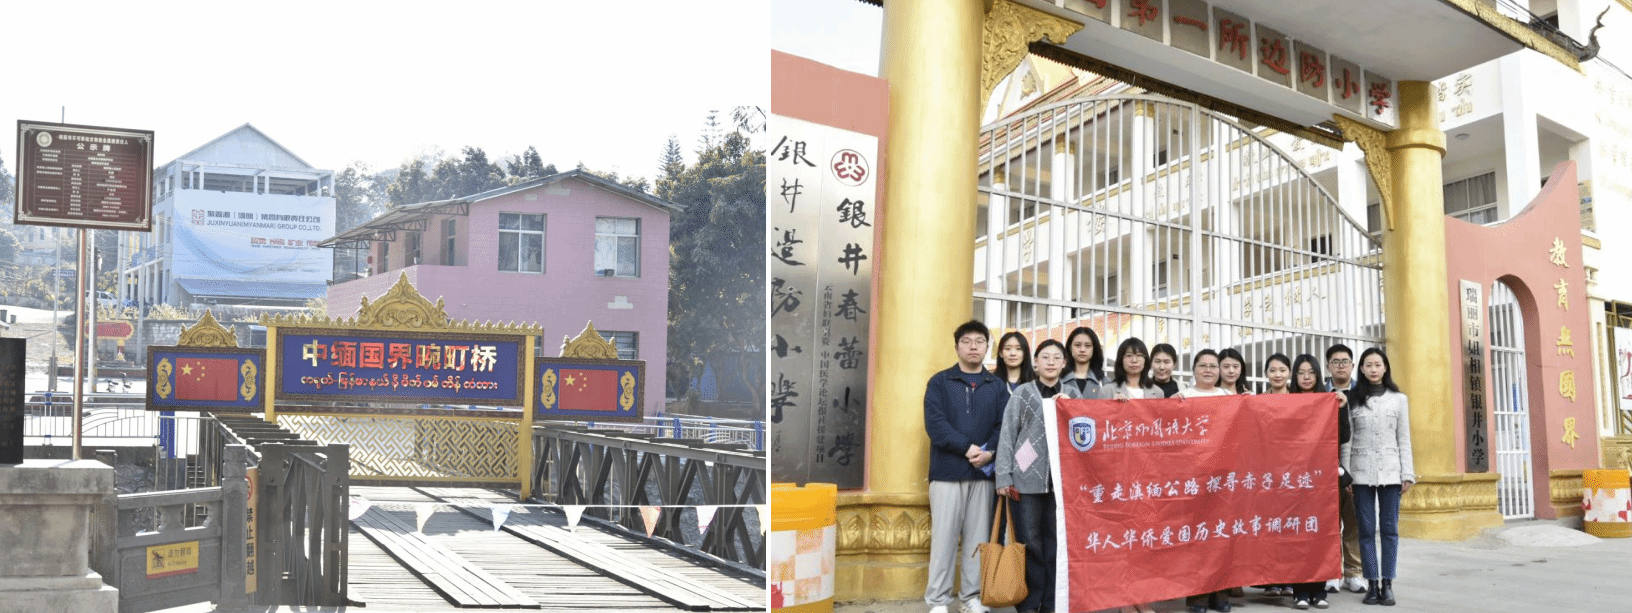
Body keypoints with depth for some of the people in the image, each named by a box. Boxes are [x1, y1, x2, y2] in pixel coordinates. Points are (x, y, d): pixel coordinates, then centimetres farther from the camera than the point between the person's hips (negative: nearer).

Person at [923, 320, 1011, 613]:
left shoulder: (997, 385, 11)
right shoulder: (939, 382, 3)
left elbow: (1005, 425, 3)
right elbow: (935, 424, -8)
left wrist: (989, 451, -15)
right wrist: (967, 447, -17)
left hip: (984, 472, 3)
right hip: (947, 471, -3)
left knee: (978, 538, 7)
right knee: (944, 537, -1)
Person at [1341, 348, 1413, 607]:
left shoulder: (1398, 399, 8)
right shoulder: (1352, 400, 5)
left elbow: (1404, 439, 7)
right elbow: (1347, 440, 4)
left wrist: (1407, 474, 1)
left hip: (1390, 472, 0)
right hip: (1361, 473, 0)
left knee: (1389, 529, 1)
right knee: (1367, 529, 0)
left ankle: (1387, 584, 6)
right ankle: (1372, 583, 6)